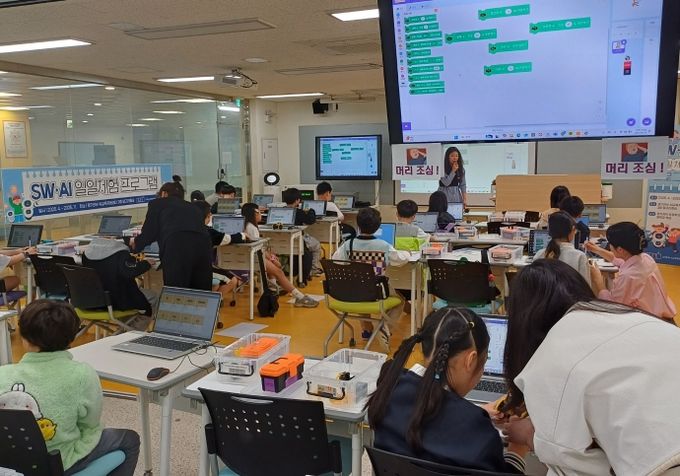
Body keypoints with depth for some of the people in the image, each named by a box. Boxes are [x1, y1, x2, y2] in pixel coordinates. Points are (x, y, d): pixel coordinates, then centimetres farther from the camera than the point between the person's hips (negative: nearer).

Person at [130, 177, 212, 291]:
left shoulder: (157, 203, 23)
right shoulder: (192, 207, 34)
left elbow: (149, 233, 16)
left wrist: (136, 242, 39)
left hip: (177, 248, -4)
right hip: (203, 245, 4)